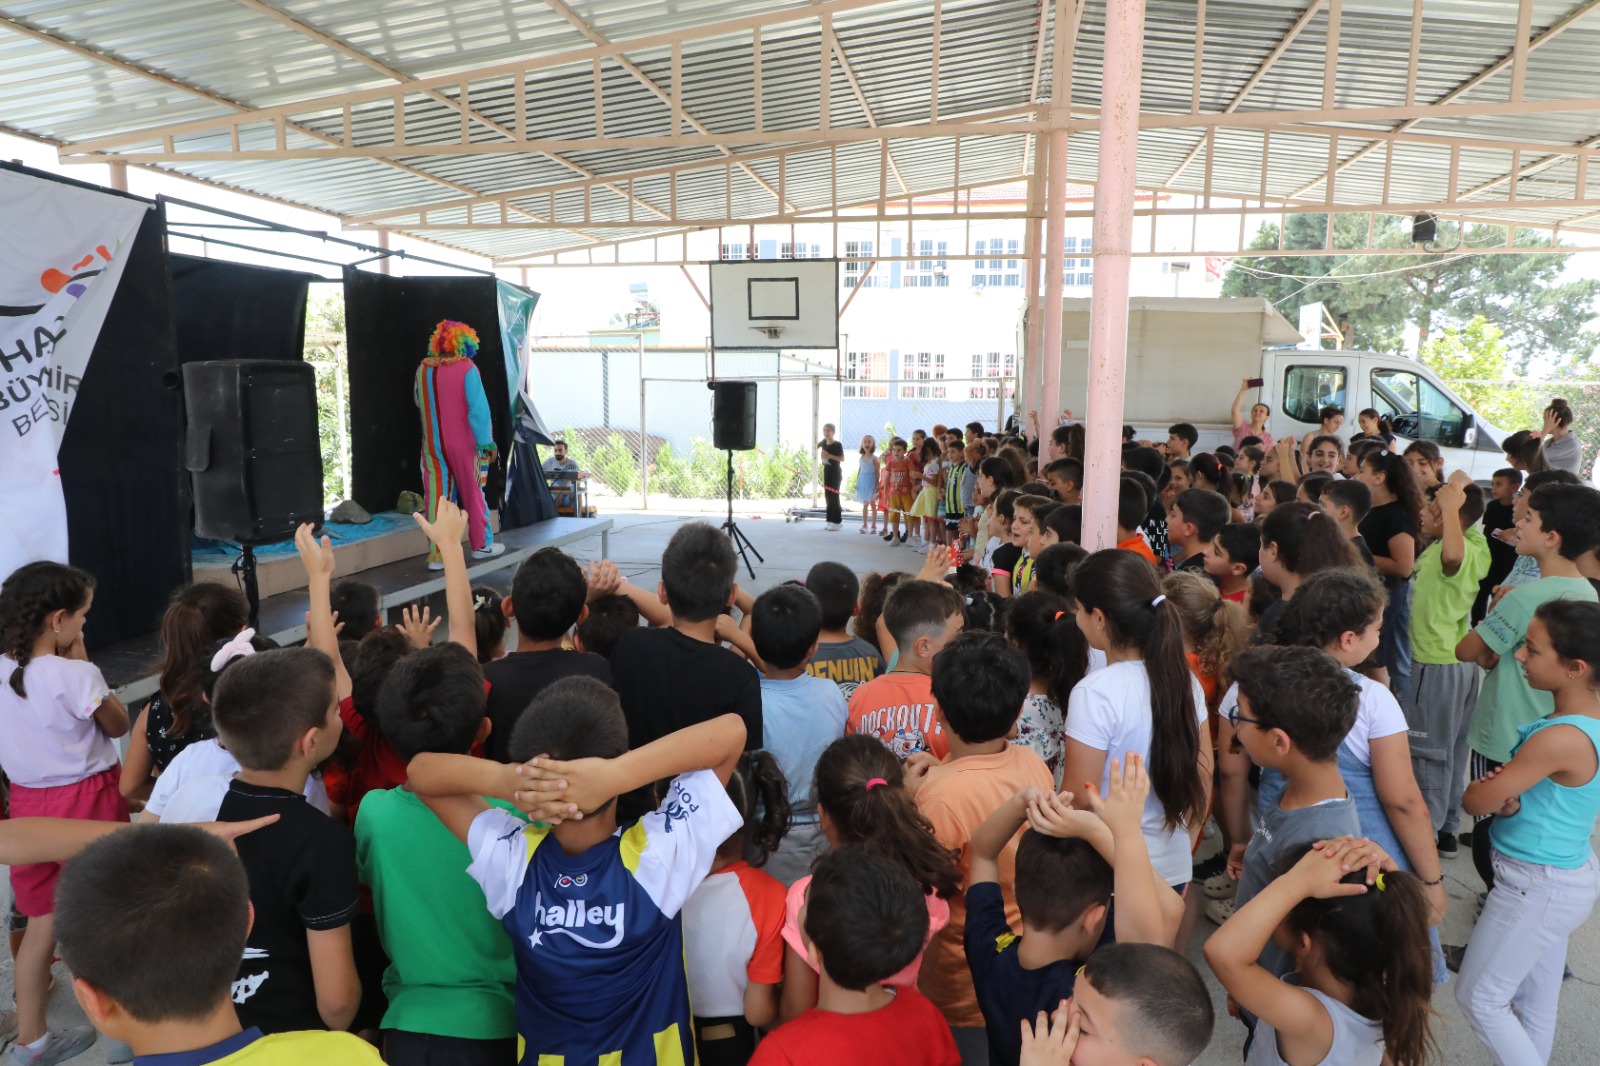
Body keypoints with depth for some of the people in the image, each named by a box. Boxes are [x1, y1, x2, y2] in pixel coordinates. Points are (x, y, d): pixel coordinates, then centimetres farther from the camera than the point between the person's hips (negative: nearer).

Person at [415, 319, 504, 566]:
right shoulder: (466, 368, -11)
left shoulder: (423, 369, 1)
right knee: (473, 494, 11)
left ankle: (437, 554, 5)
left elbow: (419, 402, 13)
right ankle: (481, 545, 22)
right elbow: (478, 409, -15)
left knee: (437, 497, 5)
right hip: (463, 443, -3)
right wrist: (486, 442, -11)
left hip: (432, 444, 3)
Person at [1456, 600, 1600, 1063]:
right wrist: (1508, 796, -15)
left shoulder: (1562, 740, -31)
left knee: (1478, 997, 7)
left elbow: (1475, 801, -22)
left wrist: (1493, 789, -1)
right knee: (1536, 996, 23)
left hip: (1538, 886, -9)